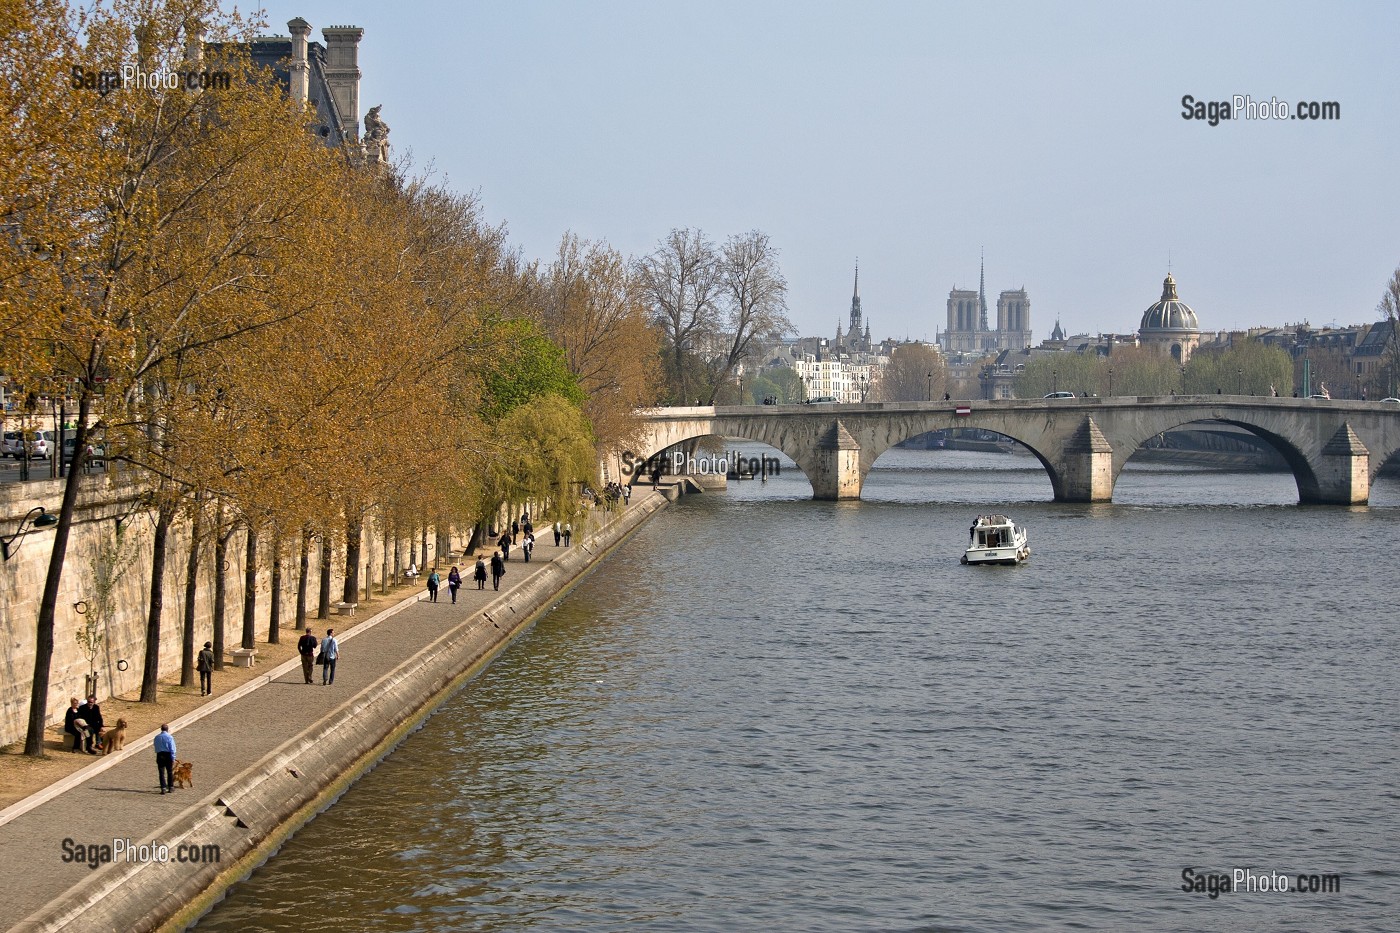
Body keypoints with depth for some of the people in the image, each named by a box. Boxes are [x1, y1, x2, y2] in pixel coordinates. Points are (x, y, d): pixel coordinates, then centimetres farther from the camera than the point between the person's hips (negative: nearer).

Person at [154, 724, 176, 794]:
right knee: (170, 772, 10)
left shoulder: (157, 737, 5)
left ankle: (163, 788, -4)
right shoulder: (169, 737, -8)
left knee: (161, 773, 3)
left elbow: (156, 747, 13)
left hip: (159, 755, 2)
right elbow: (172, 749, -11)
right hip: (168, 755, -2)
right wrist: (173, 759, -8)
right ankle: (171, 787, 17)